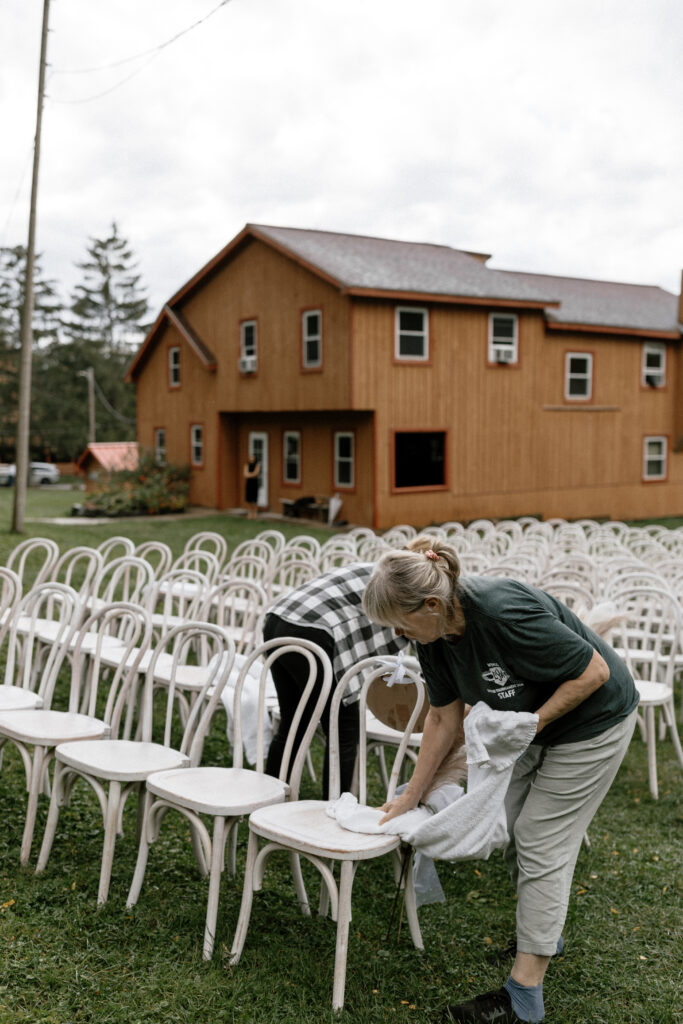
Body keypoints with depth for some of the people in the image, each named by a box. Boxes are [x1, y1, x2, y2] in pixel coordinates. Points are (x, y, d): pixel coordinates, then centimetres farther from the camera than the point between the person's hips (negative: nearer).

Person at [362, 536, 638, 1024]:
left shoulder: (503, 612, -37)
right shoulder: (434, 635, -13)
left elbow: (593, 672, -26)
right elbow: (444, 716, 0)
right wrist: (411, 796, 4)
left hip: (593, 718, -7)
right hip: (532, 723, 8)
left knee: (541, 842, -5)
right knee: (515, 833, 13)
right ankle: (546, 932, 38)